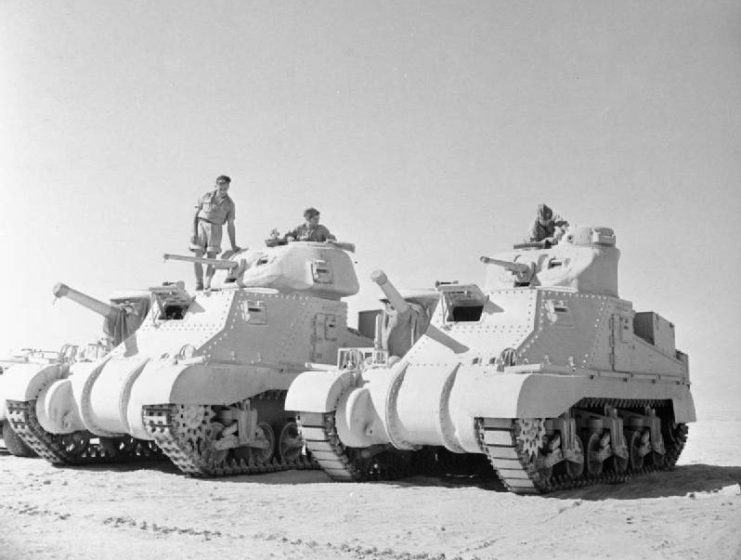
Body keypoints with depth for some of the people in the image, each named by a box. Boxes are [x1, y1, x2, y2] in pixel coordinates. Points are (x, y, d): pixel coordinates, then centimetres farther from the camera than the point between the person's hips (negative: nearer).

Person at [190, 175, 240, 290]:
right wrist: (194, 232, -5)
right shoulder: (206, 196, 5)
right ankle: (198, 285, 4)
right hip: (201, 225, 0)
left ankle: (207, 285, -6)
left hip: (215, 229, 0)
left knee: (212, 257, -9)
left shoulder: (229, 204, 7)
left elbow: (230, 225, 8)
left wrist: (233, 245, 6)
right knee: (198, 256, -5)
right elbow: (196, 214, 6)